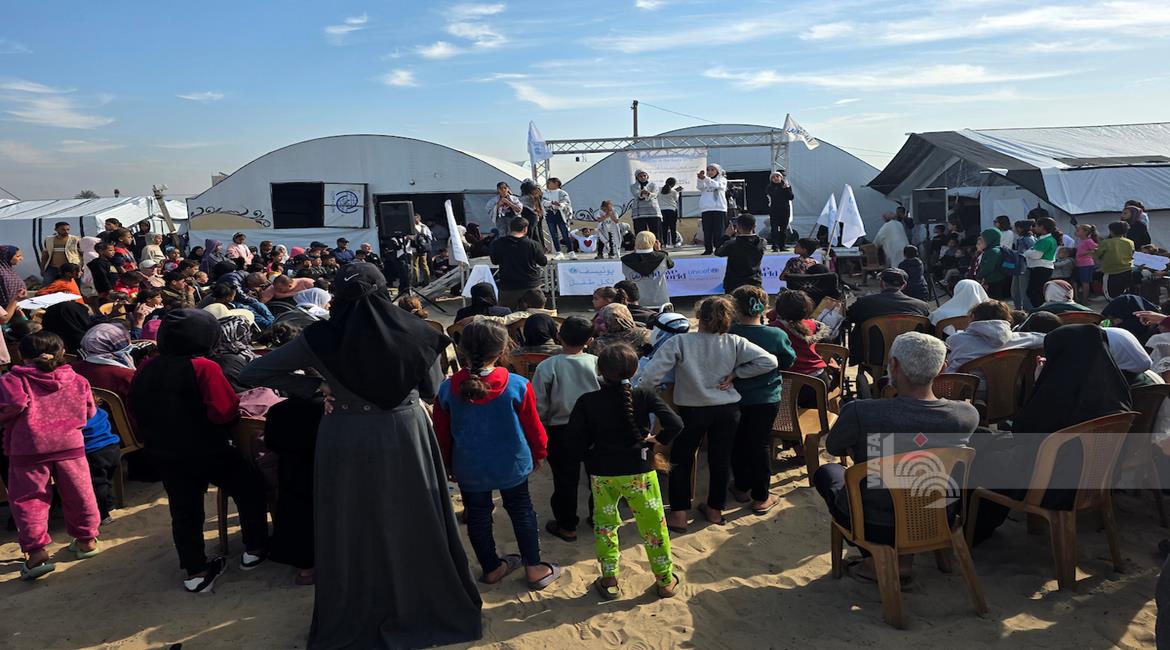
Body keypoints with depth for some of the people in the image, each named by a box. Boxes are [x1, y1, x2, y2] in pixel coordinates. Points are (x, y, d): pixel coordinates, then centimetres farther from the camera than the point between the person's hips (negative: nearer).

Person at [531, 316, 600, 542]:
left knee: (565, 480, 13)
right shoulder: (596, 363, -12)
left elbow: (539, 406, -10)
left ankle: (567, 526, 25)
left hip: (561, 432, -2)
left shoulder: (547, 367, -15)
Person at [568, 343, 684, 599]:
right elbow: (675, 424, -17)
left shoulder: (588, 401, -9)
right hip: (639, 471, -1)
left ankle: (609, 581, 24)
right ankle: (666, 580, 23)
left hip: (602, 472, 1)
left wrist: (595, 443, 4)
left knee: (604, 526, 18)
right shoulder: (645, 396, -11)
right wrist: (658, 441, -1)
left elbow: (574, 433, -13)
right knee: (653, 526, 12)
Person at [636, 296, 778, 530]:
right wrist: (735, 373, -7)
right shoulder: (735, 343, -11)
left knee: (681, 460, 16)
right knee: (720, 460, 17)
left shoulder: (680, 342, -18)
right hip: (728, 410, 2)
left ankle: (678, 515, 17)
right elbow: (769, 361, -12)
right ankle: (715, 509, 31)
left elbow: (651, 375, -23)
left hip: (692, 411, -2)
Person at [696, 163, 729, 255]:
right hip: (706, 209, 2)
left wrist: (705, 178, -29)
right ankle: (708, 249, 4)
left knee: (718, 230, -5)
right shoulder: (704, 181, 16)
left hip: (719, 208, -2)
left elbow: (716, 185, -15)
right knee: (707, 230, -1)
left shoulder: (722, 179, 8)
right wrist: (700, 179, -26)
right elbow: (699, 187, -5)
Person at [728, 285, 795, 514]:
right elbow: (789, 361, 2)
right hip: (766, 399, -1)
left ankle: (742, 488, 31)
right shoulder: (776, 335, -15)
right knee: (761, 445, 8)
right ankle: (761, 497, 14)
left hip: (735, 398, 1)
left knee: (738, 443, 18)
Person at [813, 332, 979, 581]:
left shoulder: (859, 412, -28)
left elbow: (832, 448, -6)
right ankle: (904, 555, 24)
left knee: (826, 472, 26)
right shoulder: (968, 415, -17)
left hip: (875, 528, -3)